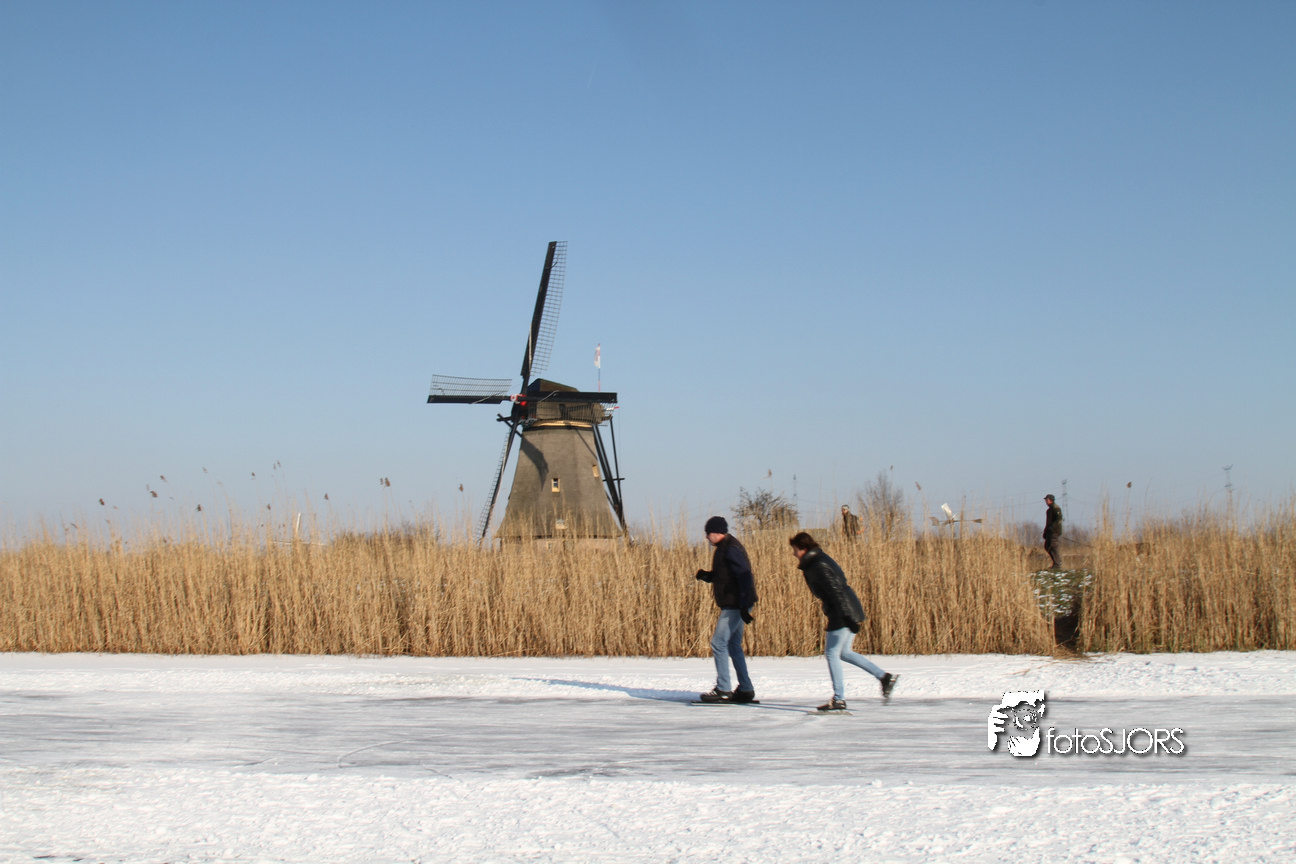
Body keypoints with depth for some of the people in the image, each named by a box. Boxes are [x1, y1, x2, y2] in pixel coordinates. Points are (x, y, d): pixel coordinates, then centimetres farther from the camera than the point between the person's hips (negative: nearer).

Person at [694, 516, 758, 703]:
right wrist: (706, 575, 3)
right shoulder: (723, 548, 15)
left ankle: (723, 690, -7)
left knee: (718, 643, -9)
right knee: (733, 646, 13)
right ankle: (745, 690, 16)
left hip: (736, 606, -11)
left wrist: (744, 606, -27)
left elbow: (744, 576, -23)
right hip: (732, 605, 11)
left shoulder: (731, 549, -17)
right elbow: (721, 576, 24)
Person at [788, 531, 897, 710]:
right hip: (850, 612, 10)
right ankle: (884, 677, 17)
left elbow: (836, 591, -23)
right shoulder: (819, 560, 15)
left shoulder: (818, 566, -16)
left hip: (842, 614, -10)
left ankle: (839, 699, 0)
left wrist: (849, 618, -26)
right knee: (843, 652, 17)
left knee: (832, 653, -3)